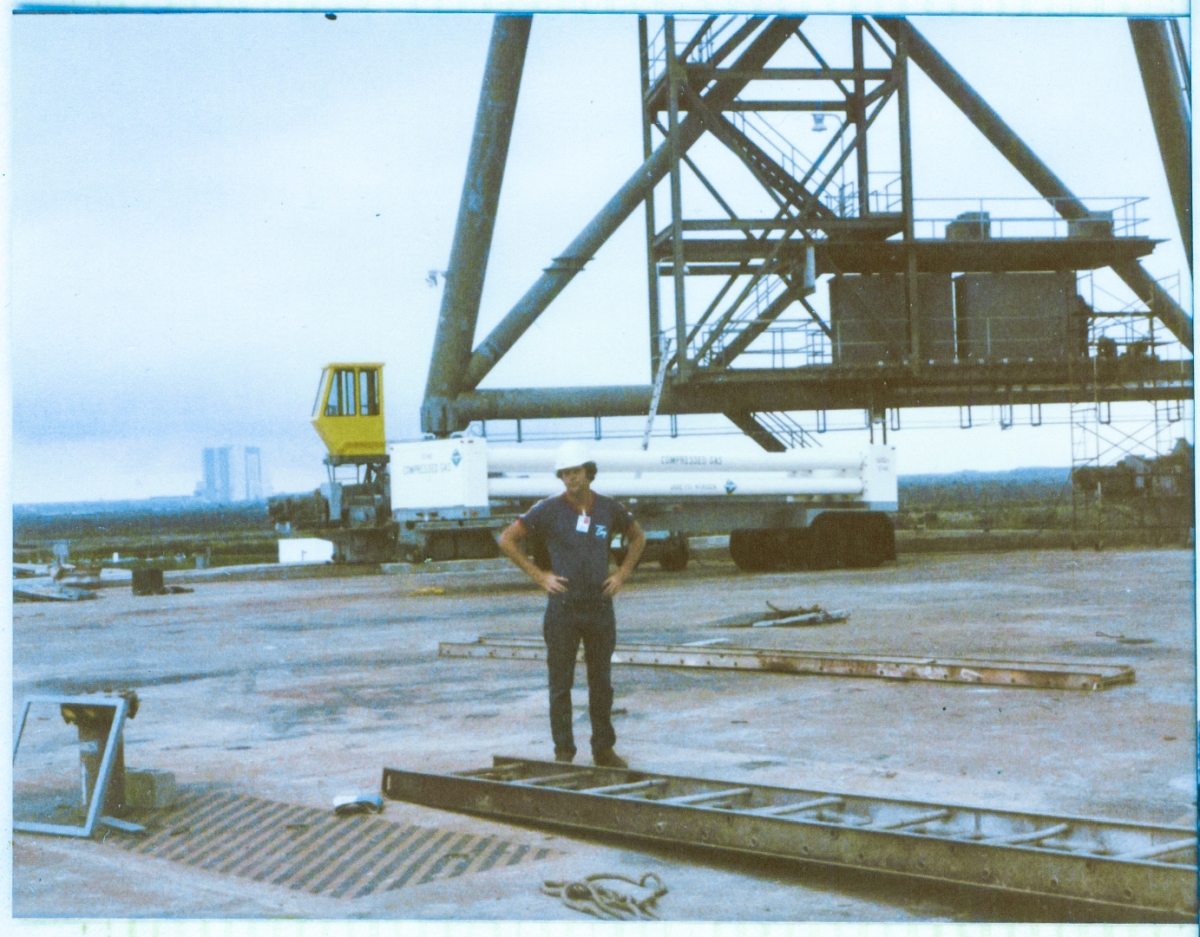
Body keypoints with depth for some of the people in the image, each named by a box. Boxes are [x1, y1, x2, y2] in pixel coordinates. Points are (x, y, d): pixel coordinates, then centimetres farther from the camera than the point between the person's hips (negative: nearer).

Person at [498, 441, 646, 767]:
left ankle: (604, 749, 19)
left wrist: (622, 574, 8)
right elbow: (507, 540, 0)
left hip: (600, 607, 2)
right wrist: (539, 576, -4)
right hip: (563, 609, -2)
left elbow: (637, 537, 21)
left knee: (601, 682, 9)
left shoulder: (610, 509, 2)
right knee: (561, 684, 2)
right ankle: (563, 752, 10)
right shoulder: (549, 510, -6)